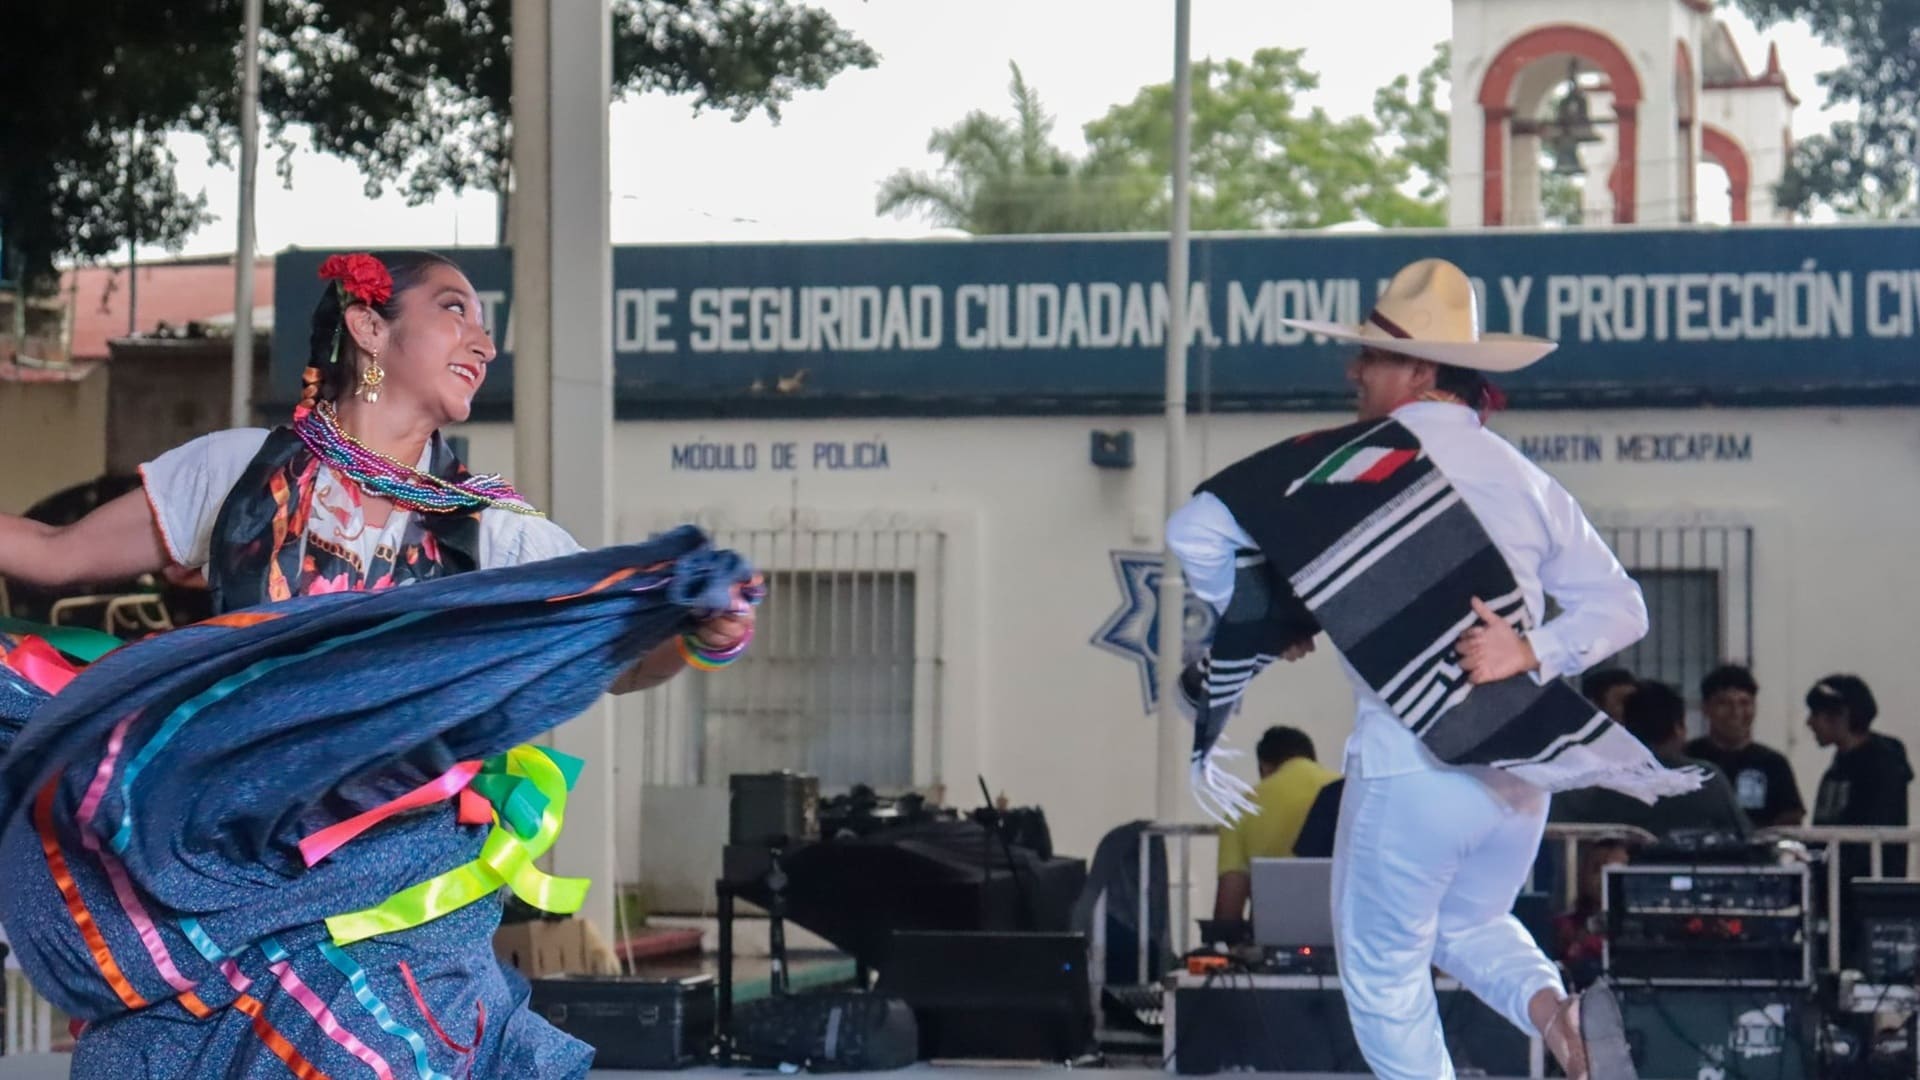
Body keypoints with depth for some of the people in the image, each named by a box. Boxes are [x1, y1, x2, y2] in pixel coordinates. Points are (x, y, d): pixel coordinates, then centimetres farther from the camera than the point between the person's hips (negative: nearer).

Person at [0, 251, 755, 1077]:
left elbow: (616, 656, -4)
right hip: (210, 886, 0)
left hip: (389, 908, 0)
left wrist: (701, 637, -26)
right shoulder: (238, 471, 5)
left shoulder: (496, 532, 5)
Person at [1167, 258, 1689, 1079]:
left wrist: (1257, 625, 4)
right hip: (1519, 771, 6)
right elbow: (1621, 608, 8)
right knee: (1470, 924, 27)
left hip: (1409, 768, -6)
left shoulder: (1355, 460, -6)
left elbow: (1196, 530, -10)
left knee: (1384, 973, 11)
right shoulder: (1524, 480, 10)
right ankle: (1556, 1010, -1)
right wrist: (1534, 653, -3)